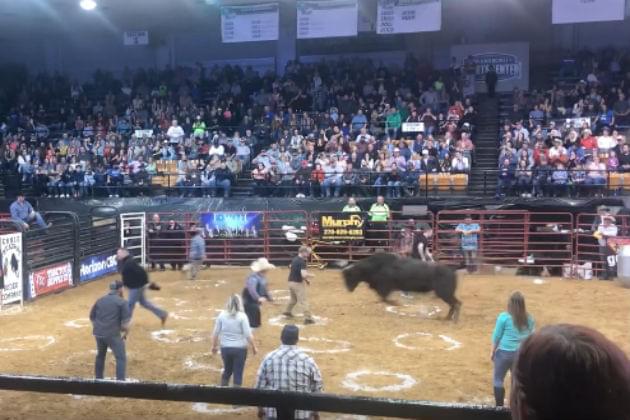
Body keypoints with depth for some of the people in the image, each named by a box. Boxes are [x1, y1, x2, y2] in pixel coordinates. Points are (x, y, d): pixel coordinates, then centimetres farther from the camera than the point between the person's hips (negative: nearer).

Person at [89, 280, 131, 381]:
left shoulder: (100, 300, 13)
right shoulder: (122, 302, -4)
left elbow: (92, 317, 19)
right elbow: (125, 321, -9)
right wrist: (125, 333, 7)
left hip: (98, 334, 6)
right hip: (113, 334, -6)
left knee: (100, 356, 26)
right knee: (121, 358, 0)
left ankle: (98, 379, 36)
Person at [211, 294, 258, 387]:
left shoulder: (222, 315, -3)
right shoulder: (242, 316, -12)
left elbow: (216, 333, 1)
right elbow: (248, 334, -13)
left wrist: (214, 346, 15)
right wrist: (254, 347, 0)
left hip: (225, 348, 3)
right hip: (240, 349, -3)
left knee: (227, 371, 22)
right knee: (238, 374, 8)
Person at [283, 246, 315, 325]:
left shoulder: (294, 260, 9)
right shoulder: (302, 262, -20)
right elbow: (304, 275, -30)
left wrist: (305, 279, 17)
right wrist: (311, 276, -10)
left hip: (291, 282, 9)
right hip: (298, 283, -9)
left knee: (293, 298, 28)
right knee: (303, 301, -4)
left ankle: (288, 311, 43)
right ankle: (307, 318, -3)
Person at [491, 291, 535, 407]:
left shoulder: (504, 317, -12)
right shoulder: (529, 319, -1)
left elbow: (496, 336, -5)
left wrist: (492, 351, 7)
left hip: (504, 353, -4)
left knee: (498, 379, 10)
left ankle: (499, 407, 10)